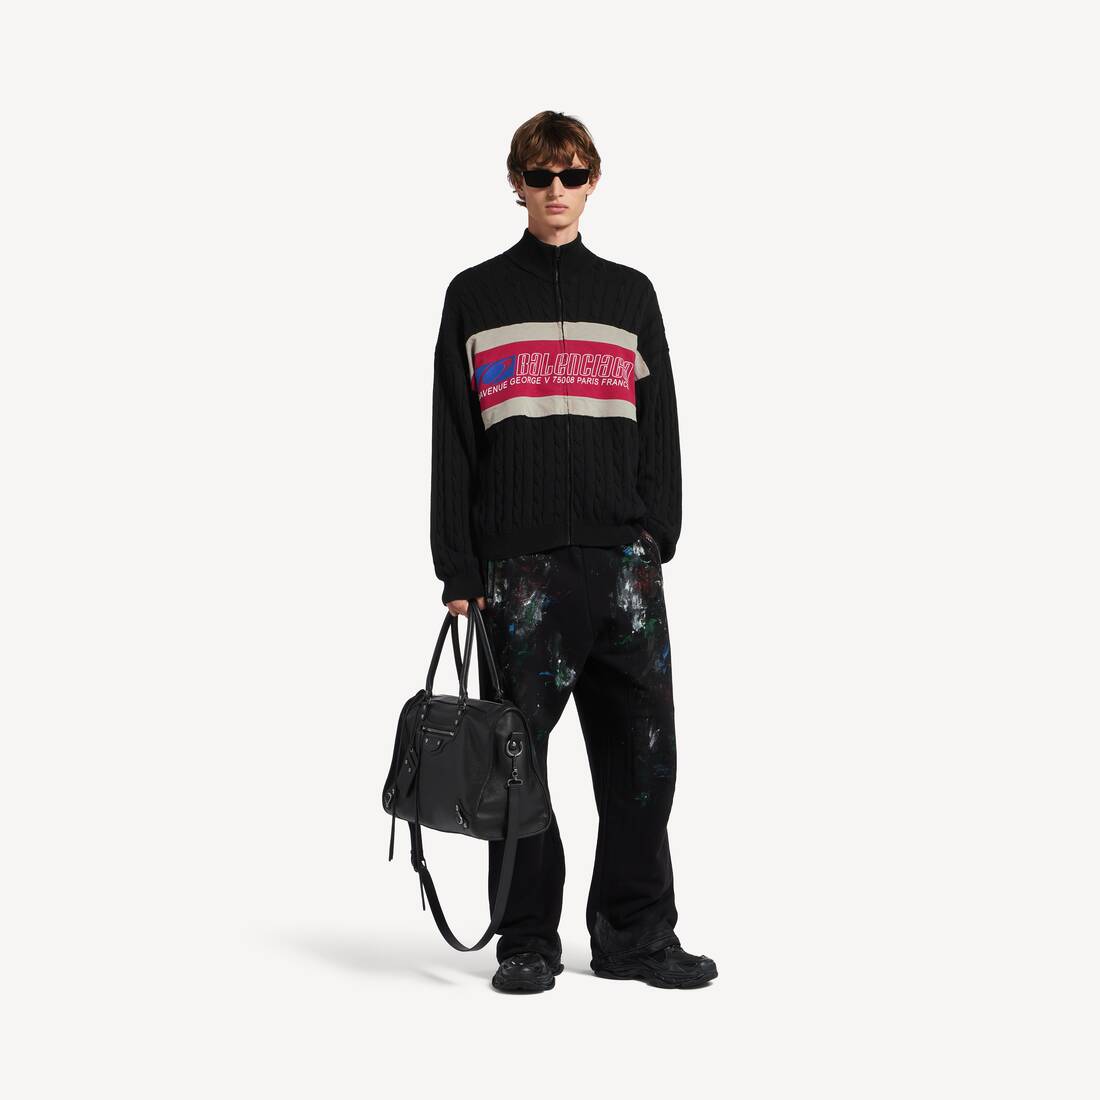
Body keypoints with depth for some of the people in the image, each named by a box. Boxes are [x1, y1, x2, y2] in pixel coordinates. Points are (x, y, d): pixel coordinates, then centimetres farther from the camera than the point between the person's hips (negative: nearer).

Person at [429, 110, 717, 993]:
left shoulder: (631, 296, 15)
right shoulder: (475, 297, 9)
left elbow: (659, 426, 14)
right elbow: (452, 441, 5)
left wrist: (659, 538, 3)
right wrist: (458, 569, -2)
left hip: (623, 558, 2)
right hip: (518, 560, -2)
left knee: (641, 745, 1)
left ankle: (638, 934, 11)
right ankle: (527, 941, 9)